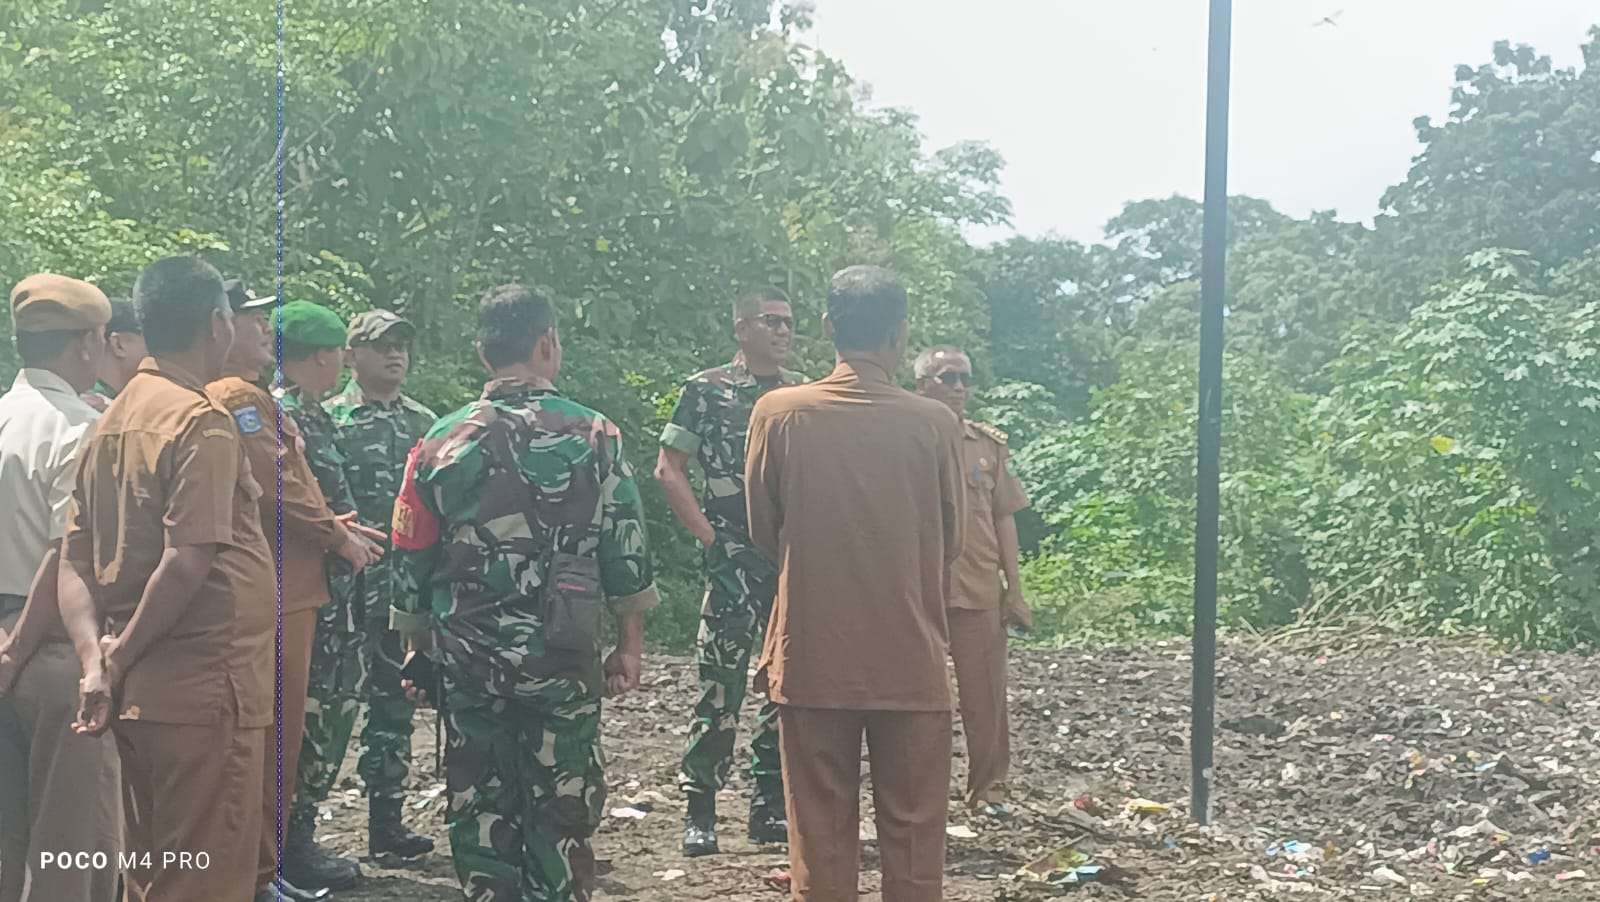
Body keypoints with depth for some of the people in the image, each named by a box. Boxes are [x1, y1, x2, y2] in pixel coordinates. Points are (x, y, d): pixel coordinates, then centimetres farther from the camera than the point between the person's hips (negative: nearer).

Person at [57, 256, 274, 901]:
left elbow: (75, 562, 8)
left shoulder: (113, 420, 12)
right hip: (204, 690, -8)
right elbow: (187, 563, -23)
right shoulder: (203, 422, -14)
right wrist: (121, 661, -11)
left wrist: (95, 661, -2)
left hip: (139, 695, 9)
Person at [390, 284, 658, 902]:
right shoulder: (594, 436, -4)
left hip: (467, 664, 2)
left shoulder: (441, 442, 1)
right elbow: (627, 551, -4)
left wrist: (418, 646, 17)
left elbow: (412, 560, 5)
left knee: (479, 808, 10)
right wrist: (630, 644, 7)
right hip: (563, 661, -1)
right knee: (561, 809, 8)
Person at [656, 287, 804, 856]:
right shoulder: (706, 389, -1)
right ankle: (699, 814, 0)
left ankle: (770, 808, 17)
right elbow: (669, 470, -2)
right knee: (721, 685, -8)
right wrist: (710, 536, -9)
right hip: (734, 558, -5)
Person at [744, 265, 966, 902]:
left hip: (814, 659, 0)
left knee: (821, 832, 9)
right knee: (913, 837, 9)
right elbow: (951, 542, 5)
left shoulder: (779, 414, -6)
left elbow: (763, 532, 5)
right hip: (911, 661, 0)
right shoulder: (935, 425, -6)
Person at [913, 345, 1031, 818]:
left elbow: (1004, 518, 11)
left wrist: (1014, 588, 7)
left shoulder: (989, 445, 9)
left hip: (981, 591, 2)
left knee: (986, 695, 5)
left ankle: (988, 788, 17)